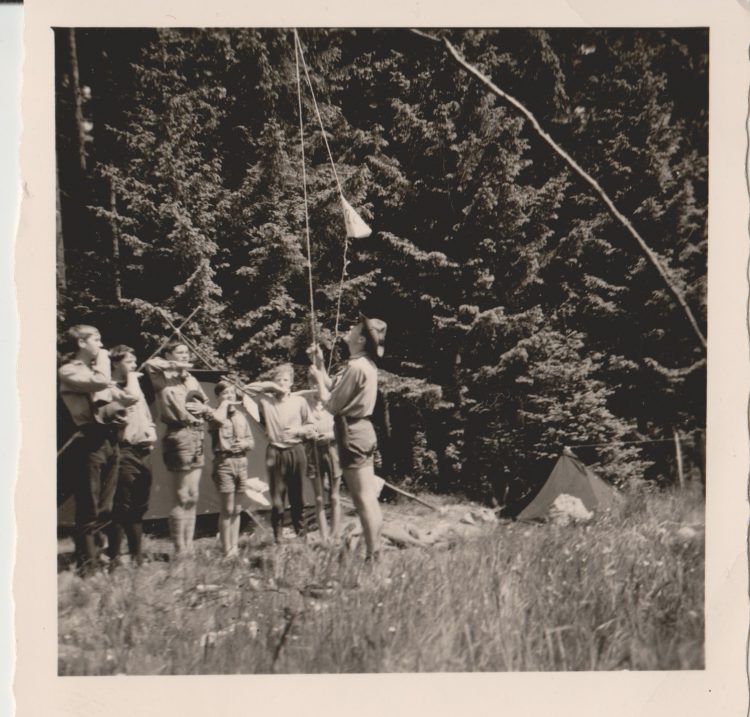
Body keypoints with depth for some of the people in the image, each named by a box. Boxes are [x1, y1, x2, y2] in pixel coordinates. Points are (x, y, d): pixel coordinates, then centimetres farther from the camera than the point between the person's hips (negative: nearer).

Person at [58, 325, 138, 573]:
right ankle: (87, 564, -1)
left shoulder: (96, 369, 22)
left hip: (110, 440, 8)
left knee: (106, 508, 11)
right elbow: (100, 382, -21)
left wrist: (119, 399, -3)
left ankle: (99, 556, 20)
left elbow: (129, 398, 20)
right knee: (89, 509, -6)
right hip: (90, 443, -8)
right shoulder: (68, 371, -3)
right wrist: (102, 359, -4)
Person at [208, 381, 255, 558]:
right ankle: (227, 550, -2)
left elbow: (252, 442, 19)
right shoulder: (216, 414, -2)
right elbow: (218, 420, -29)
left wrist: (245, 444, -4)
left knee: (236, 508, 10)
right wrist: (224, 404, -11)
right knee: (227, 508, -7)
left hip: (241, 461, 6)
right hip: (224, 462, -5)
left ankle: (235, 547, 17)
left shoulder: (241, 416, 16)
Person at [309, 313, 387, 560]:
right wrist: (320, 365, 16)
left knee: (363, 499, -7)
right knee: (369, 497, 12)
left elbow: (332, 404, -15)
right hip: (364, 431, 10)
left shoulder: (355, 366, -19)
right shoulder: (366, 364, 13)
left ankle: (372, 554, -4)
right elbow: (333, 387, 16)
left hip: (353, 434, -10)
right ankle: (375, 550, 18)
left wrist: (318, 378, -3)